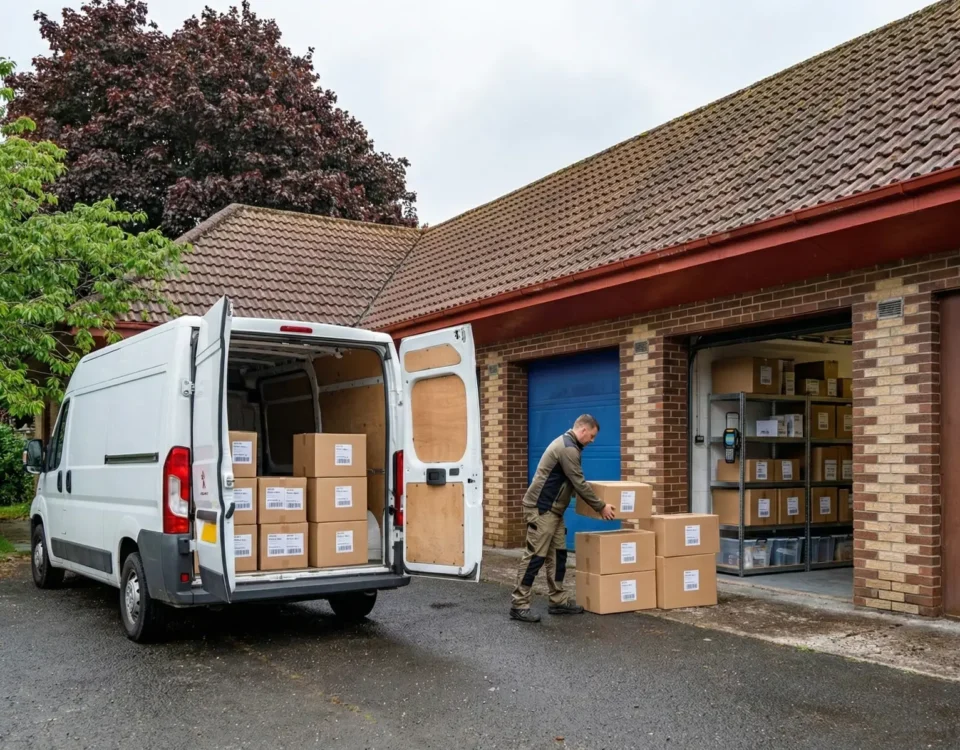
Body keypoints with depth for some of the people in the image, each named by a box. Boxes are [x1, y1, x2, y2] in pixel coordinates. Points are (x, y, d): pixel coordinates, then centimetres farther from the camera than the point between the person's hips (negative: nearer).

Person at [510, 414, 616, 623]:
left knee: (557, 554, 11)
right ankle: (519, 605, -5)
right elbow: (579, 483, -17)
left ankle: (559, 601, 17)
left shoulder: (565, 443, 15)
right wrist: (601, 507, -8)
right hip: (541, 509, -11)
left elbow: (572, 482, 27)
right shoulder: (568, 448, -18)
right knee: (535, 556, -9)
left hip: (553, 509, 11)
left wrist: (596, 504, 36)